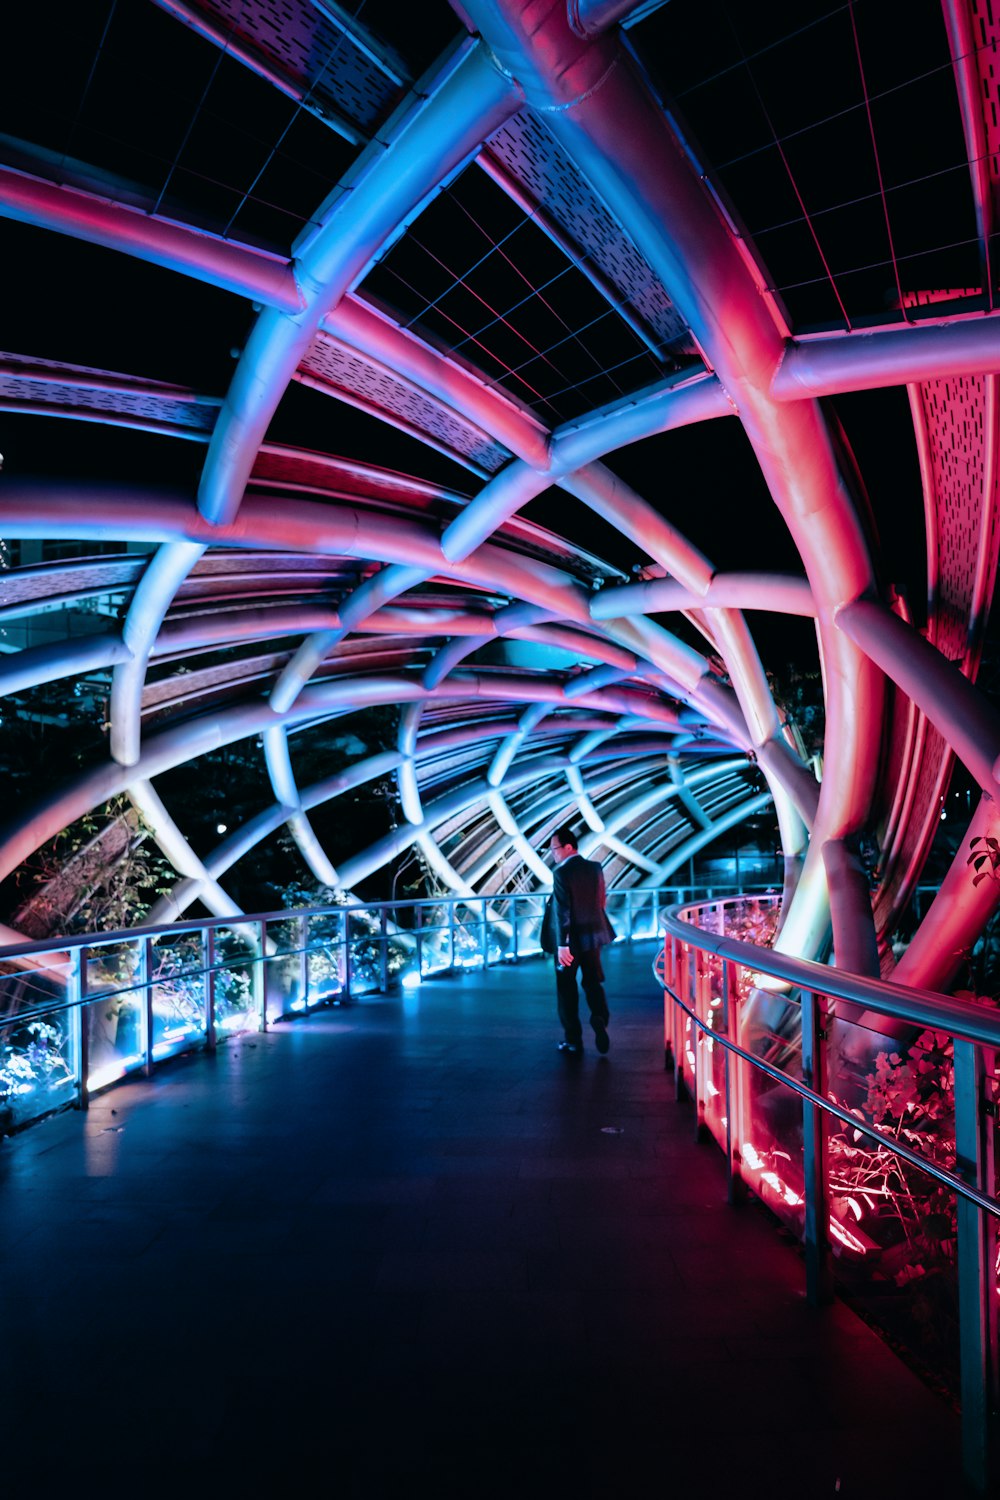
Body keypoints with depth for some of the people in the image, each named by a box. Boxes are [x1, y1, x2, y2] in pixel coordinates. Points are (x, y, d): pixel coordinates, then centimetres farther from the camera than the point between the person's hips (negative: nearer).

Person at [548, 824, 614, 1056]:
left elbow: (562, 911, -20)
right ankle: (600, 1019, -9)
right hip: (594, 936, 5)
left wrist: (562, 944, -19)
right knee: (593, 982, 16)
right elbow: (602, 902, 10)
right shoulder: (595, 867, 2)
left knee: (567, 989, 8)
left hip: (571, 940, -5)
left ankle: (573, 1041, 13)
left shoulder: (561, 873, -16)